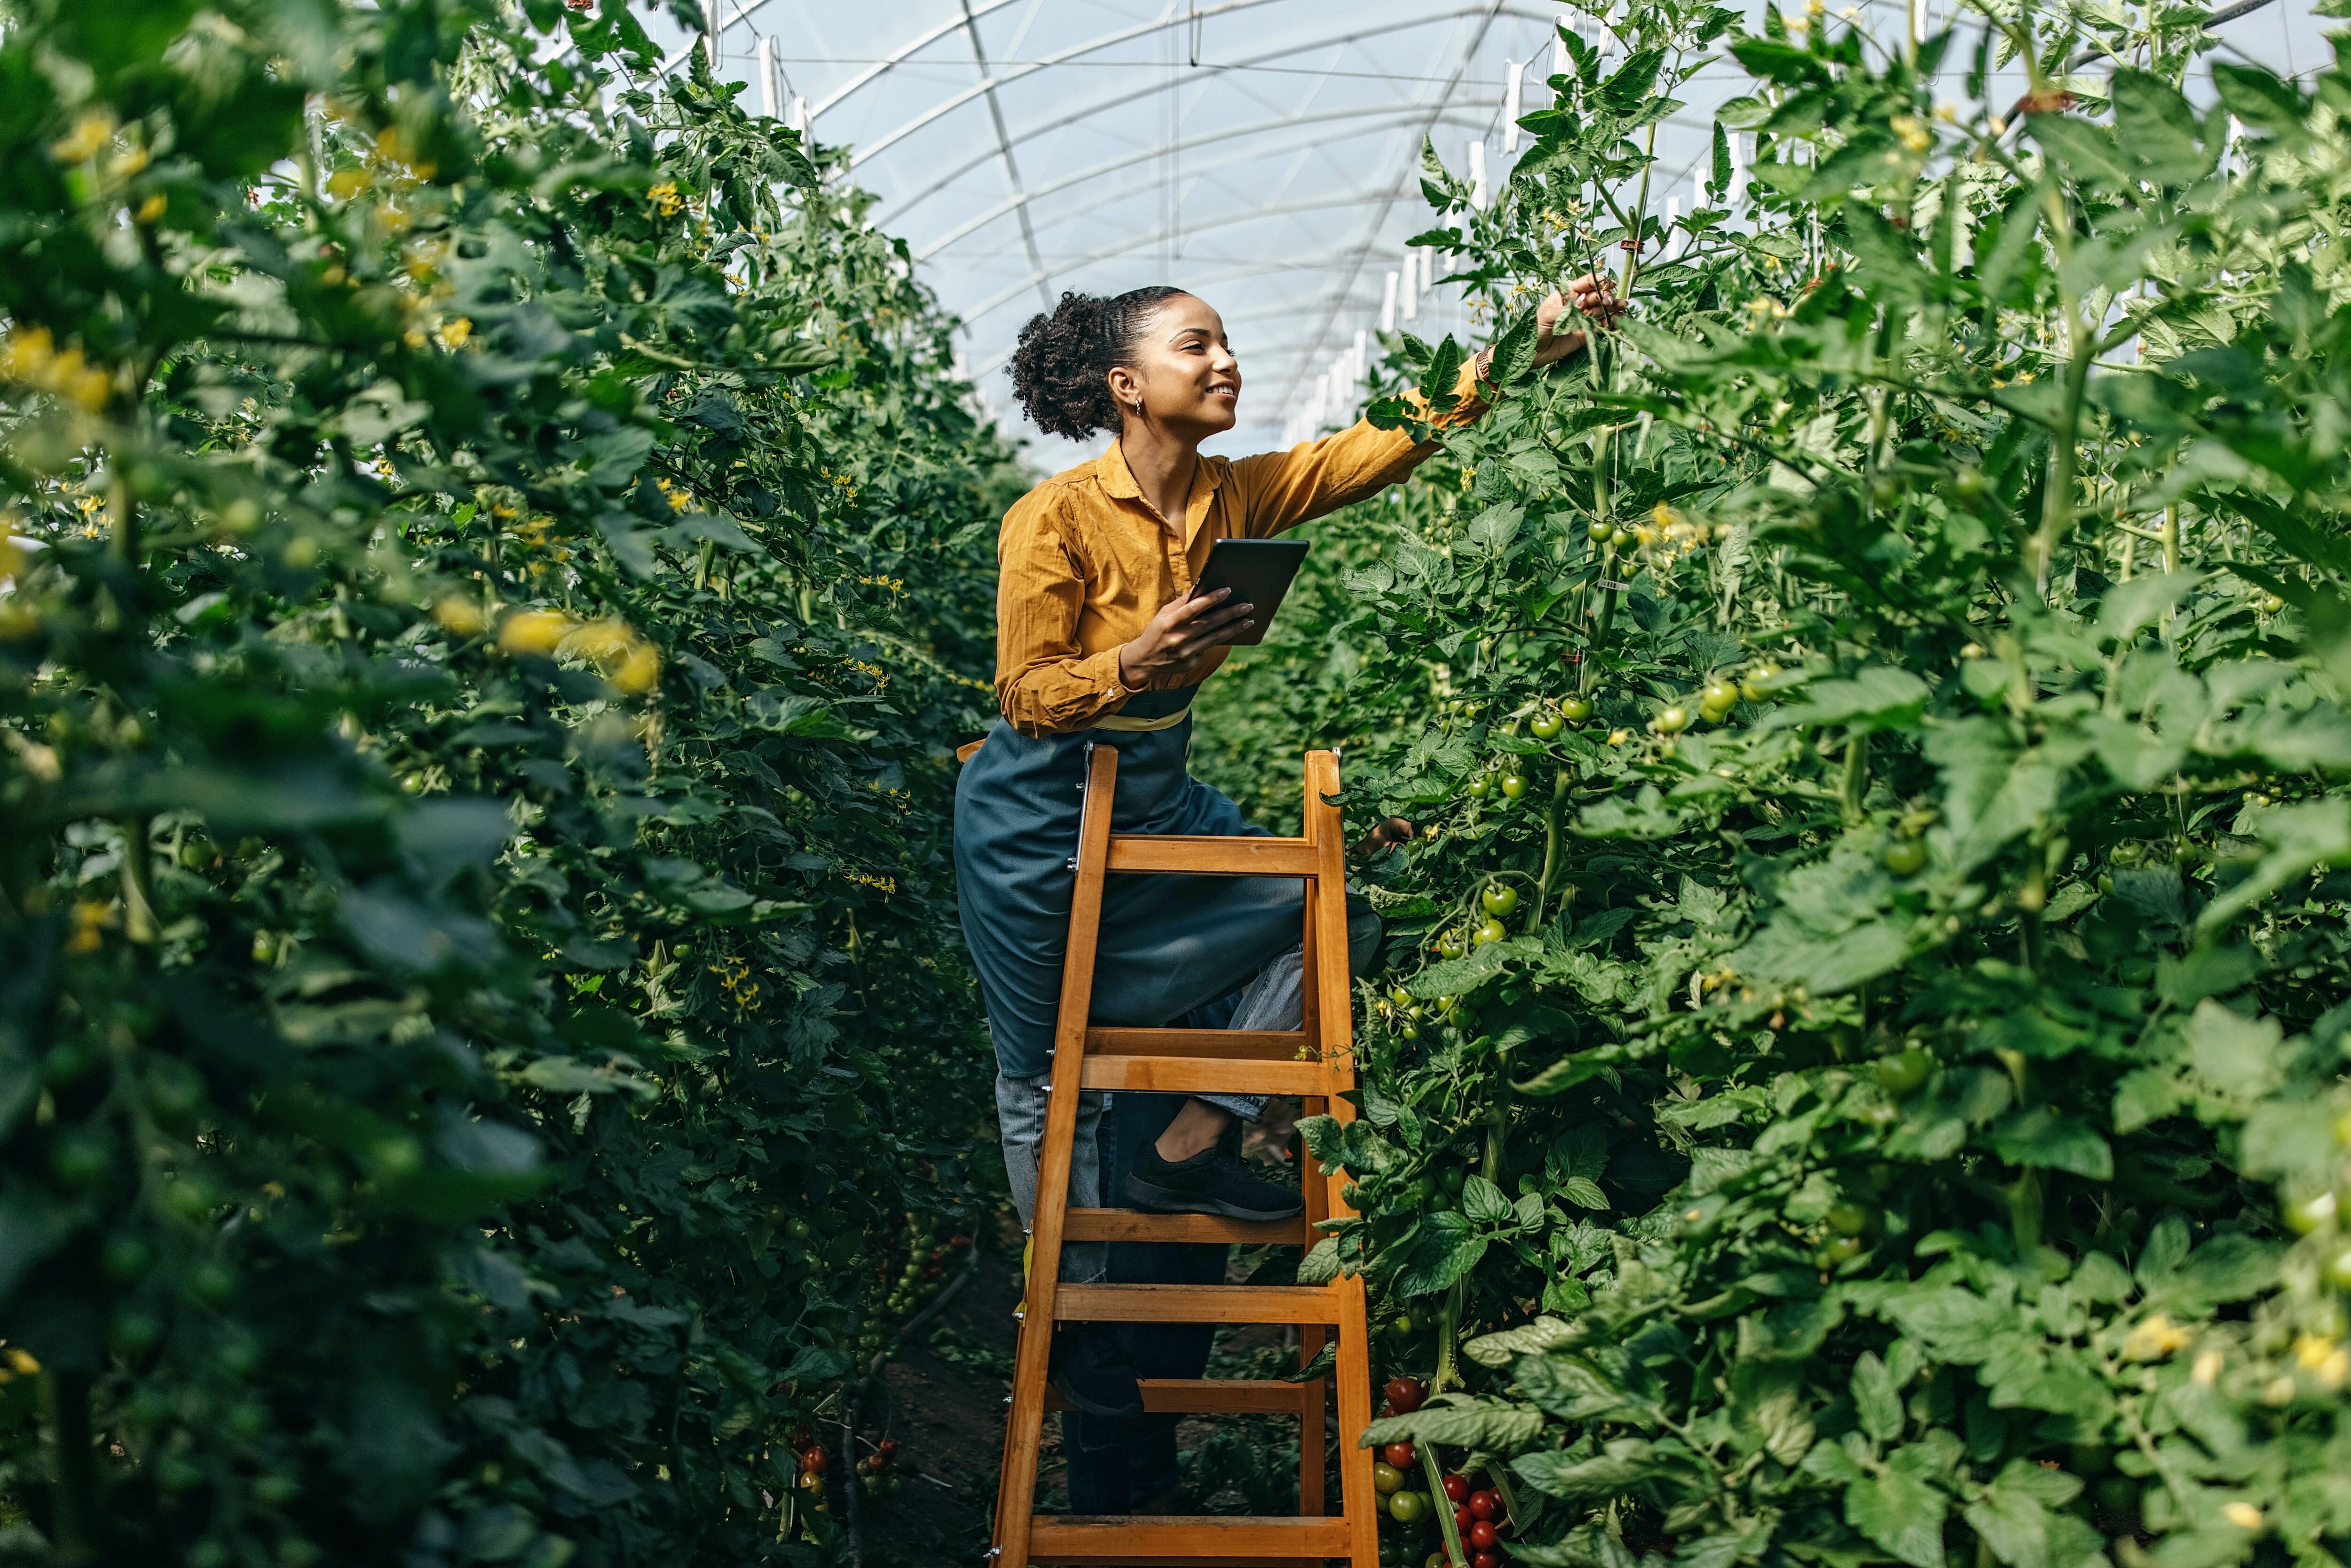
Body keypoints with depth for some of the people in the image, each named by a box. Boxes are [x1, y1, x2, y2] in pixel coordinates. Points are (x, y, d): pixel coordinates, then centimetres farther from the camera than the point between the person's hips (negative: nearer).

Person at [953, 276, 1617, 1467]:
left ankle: (1184, 1148, 6)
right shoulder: (1056, 517, -20)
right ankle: (1076, 1310, 21)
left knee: (1334, 909, -1)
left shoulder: (1232, 497, -3)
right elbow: (1022, 696, -19)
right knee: (1049, 1070, 5)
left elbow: (1384, 443, -9)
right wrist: (1137, 663, -36)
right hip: (1040, 824, -7)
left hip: (1158, 802, 7)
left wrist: (1519, 352, -17)